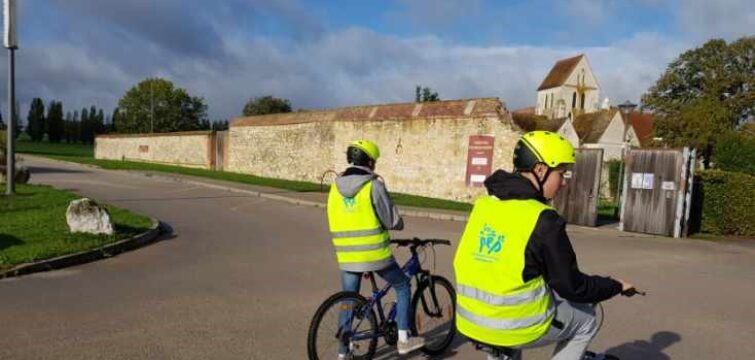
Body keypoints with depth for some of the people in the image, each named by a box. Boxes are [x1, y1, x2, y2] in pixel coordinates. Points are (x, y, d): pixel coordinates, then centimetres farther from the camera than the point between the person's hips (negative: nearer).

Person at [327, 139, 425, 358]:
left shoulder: (335, 187, 7)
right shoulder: (373, 185, -12)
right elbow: (393, 221, -10)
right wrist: (400, 224, 13)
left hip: (347, 256, 5)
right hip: (374, 254, -5)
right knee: (403, 285, 16)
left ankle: (343, 351, 24)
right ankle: (403, 339, 16)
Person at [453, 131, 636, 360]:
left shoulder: (483, 204, 1)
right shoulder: (543, 220, -17)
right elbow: (572, 287, -10)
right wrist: (616, 287, 7)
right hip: (516, 328, -5)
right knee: (586, 320, 19)